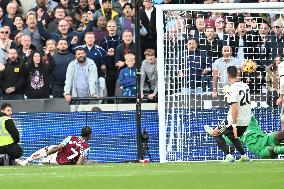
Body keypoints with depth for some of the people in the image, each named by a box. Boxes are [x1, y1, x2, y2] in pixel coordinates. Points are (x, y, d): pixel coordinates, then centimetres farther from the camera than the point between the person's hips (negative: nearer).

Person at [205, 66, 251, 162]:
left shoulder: (232, 89, -20)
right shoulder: (245, 86, 4)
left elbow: (235, 109, -26)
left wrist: (234, 125, -25)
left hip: (235, 120, -7)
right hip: (246, 121, 7)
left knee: (216, 133, 11)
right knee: (232, 136, 31)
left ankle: (228, 155, -1)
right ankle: (243, 156, 22)